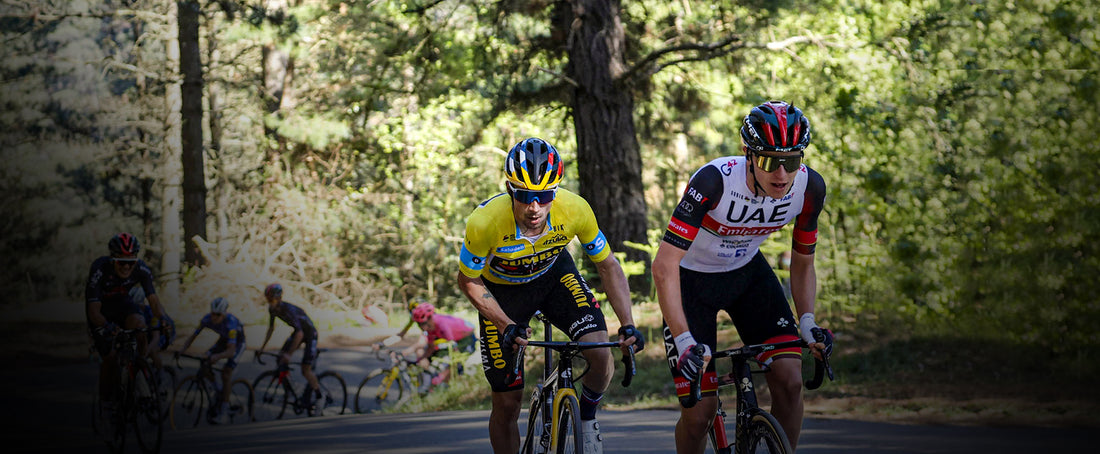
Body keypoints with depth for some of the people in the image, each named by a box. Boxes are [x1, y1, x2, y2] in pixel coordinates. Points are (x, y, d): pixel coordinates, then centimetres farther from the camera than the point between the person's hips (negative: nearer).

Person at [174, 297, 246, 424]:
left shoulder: (230, 323, -38)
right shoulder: (207, 319, -23)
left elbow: (231, 351, -43)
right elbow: (192, 337, -17)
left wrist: (216, 357, -61)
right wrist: (181, 350, -34)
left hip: (237, 343, -6)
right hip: (223, 340, 6)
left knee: (226, 372, -23)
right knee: (204, 365, -14)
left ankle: (223, 411, -15)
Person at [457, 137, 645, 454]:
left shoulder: (575, 210, -30)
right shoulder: (485, 222, -36)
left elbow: (608, 267, -14)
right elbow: (469, 282, -18)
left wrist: (627, 325, -24)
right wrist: (507, 326, -29)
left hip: (553, 273, 1)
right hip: (502, 289, -1)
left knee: (601, 355, -23)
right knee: (507, 404, -2)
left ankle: (587, 417, 7)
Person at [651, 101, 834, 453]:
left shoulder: (810, 187, -20)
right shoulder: (714, 181, -35)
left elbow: (802, 263, -2)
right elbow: (663, 266, -36)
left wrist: (808, 322, -17)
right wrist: (683, 341, -42)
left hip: (747, 272, 4)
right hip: (692, 278, -4)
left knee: (789, 381, -17)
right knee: (700, 411, -11)